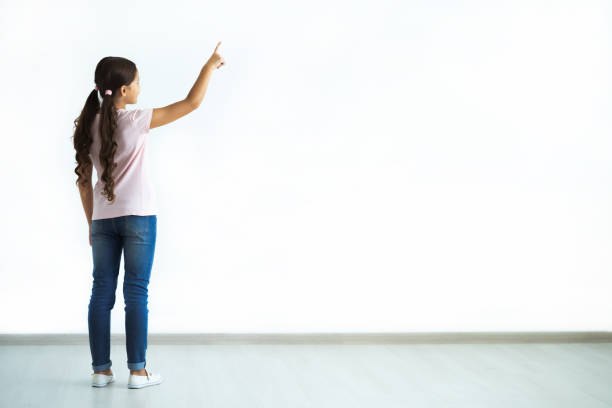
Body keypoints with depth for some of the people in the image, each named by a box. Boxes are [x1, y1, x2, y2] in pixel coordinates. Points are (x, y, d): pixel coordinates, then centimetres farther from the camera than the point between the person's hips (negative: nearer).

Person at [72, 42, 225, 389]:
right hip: (138, 216, -5)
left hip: (103, 218, 5)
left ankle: (101, 369, 12)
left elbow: (84, 181, 7)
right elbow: (192, 103, -10)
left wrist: (92, 223, 15)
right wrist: (210, 66, 3)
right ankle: (138, 371, 4)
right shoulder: (136, 120, -12)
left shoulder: (89, 126, 3)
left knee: (102, 292, 8)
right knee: (136, 292, 1)